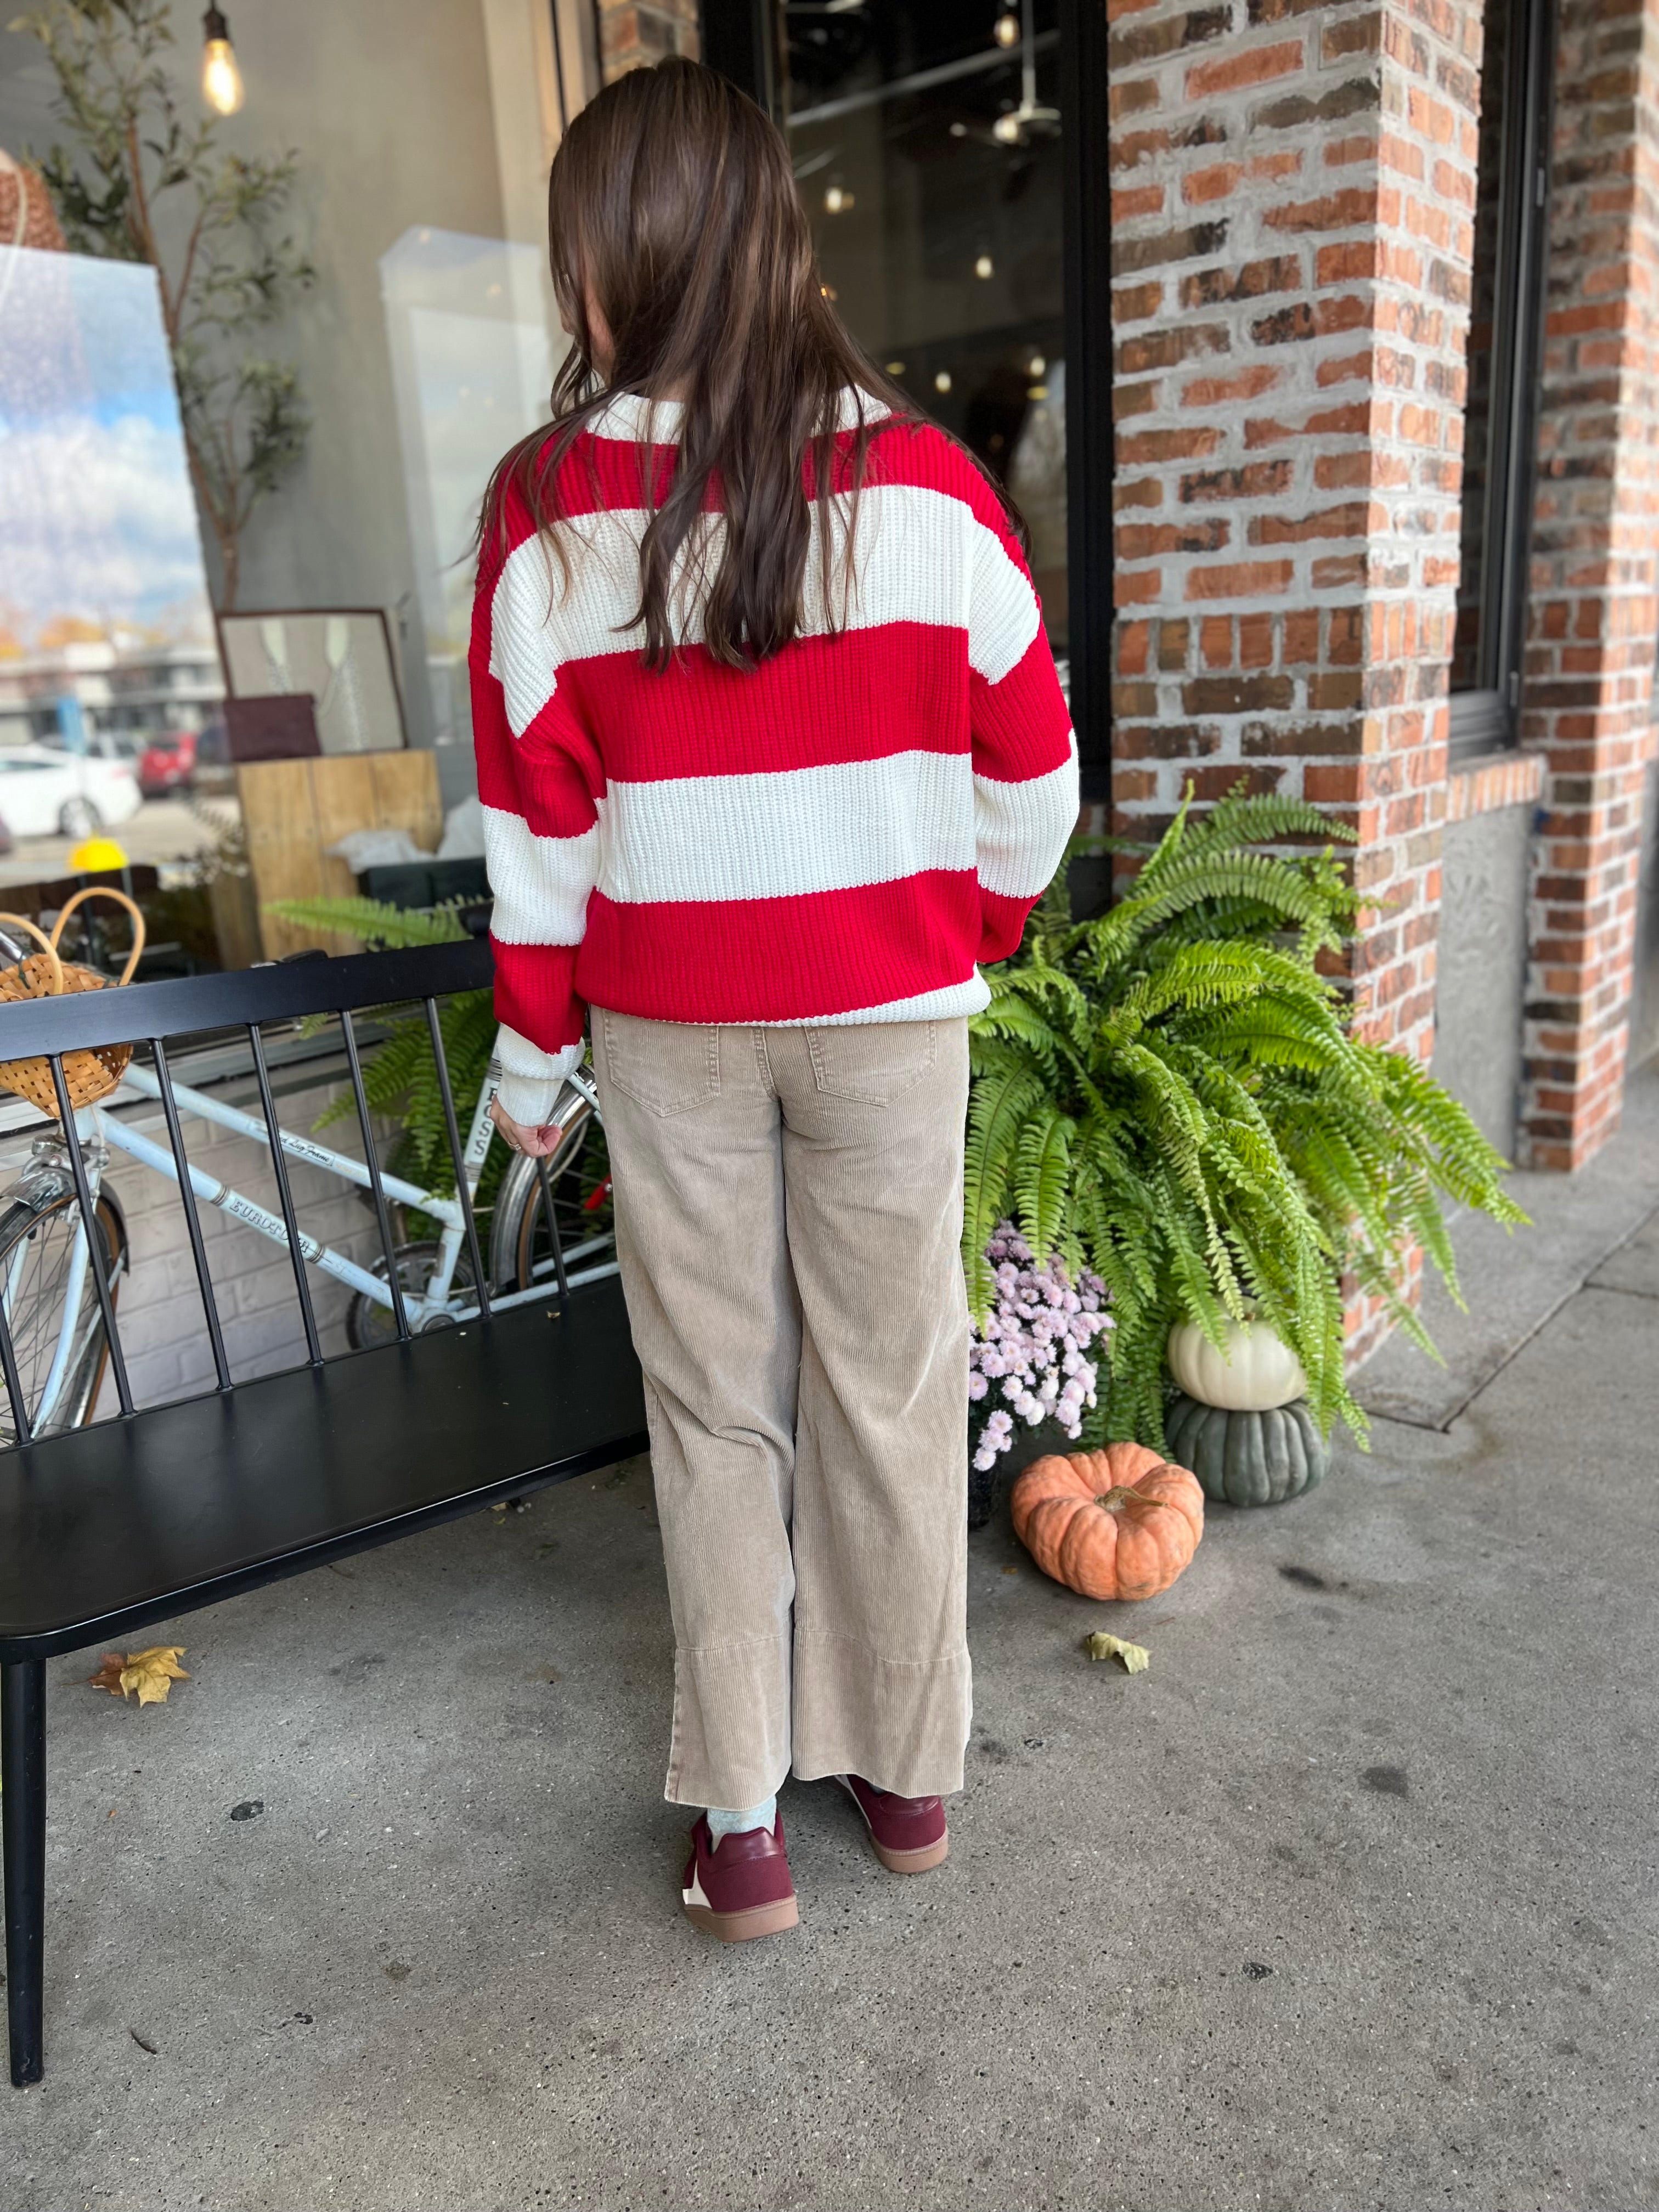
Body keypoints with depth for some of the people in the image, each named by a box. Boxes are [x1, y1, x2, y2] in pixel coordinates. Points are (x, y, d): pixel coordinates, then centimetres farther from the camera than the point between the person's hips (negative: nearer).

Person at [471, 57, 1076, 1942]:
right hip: (889, 1011, 1)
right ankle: (908, 1774, 31)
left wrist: (531, 1054, 7)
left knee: (714, 1410, 12)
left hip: (667, 1026, 0)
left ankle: (738, 1827, 24)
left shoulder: (550, 506, -6)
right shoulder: (920, 479, -5)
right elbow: (1027, 766, -1)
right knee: (892, 1389, 13)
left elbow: (539, 817, -4)